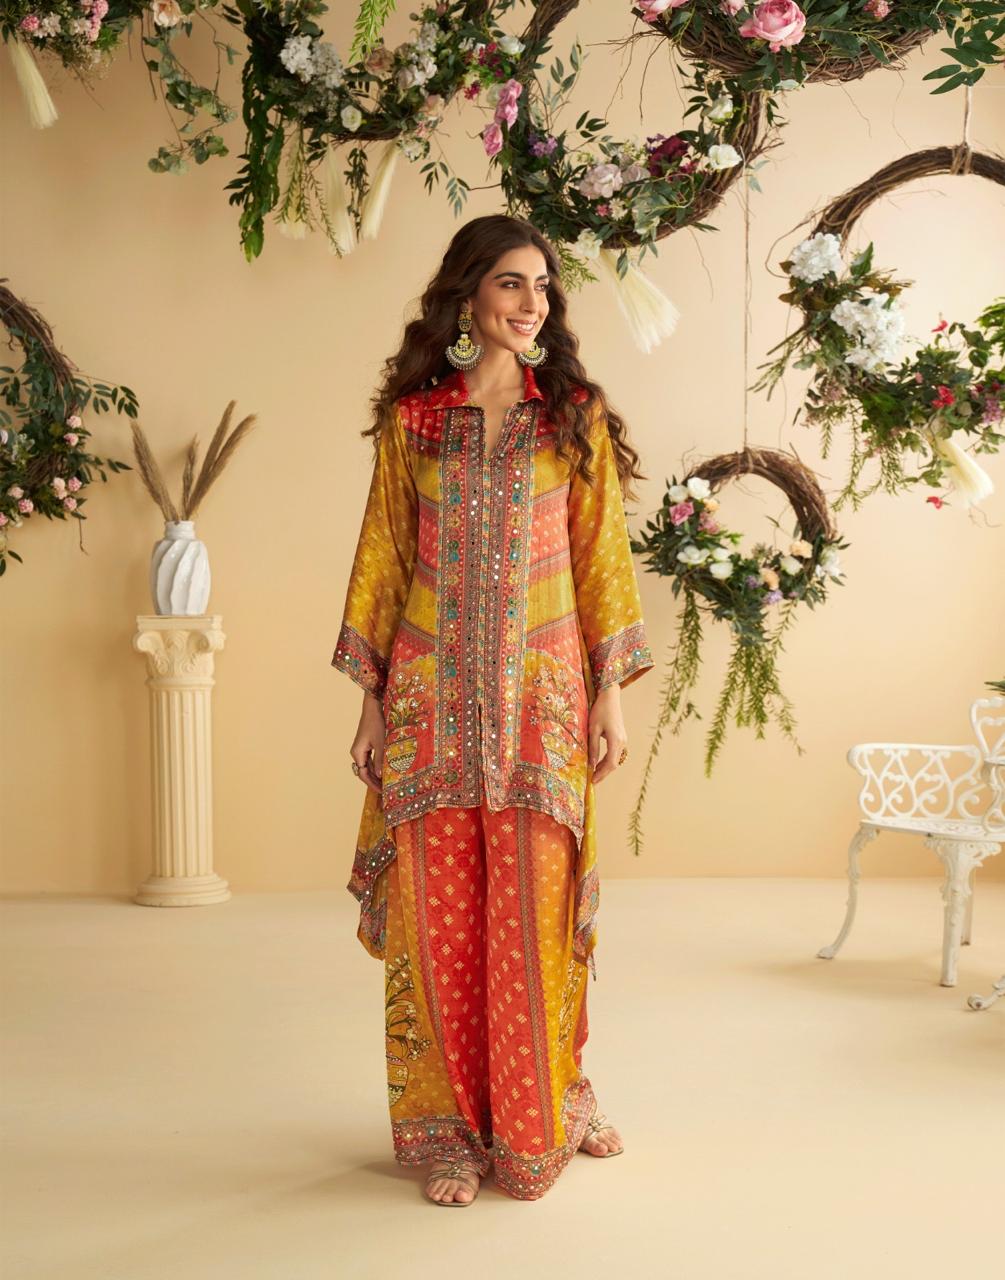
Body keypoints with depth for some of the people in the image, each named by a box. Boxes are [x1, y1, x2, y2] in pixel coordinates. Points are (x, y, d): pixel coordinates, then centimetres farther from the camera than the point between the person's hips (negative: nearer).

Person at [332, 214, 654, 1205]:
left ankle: (543, 1108, 22)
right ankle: (451, 1129, 17)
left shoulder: (576, 416, 6)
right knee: (438, 909, 3)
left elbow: (601, 556, 4)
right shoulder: (411, 419, 6)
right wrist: (371, 700, 3)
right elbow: (382, 558, 7)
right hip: (432, 694, 1)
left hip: (541, 694, 0)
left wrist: (611, 693, -2)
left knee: (533, 904, 1)